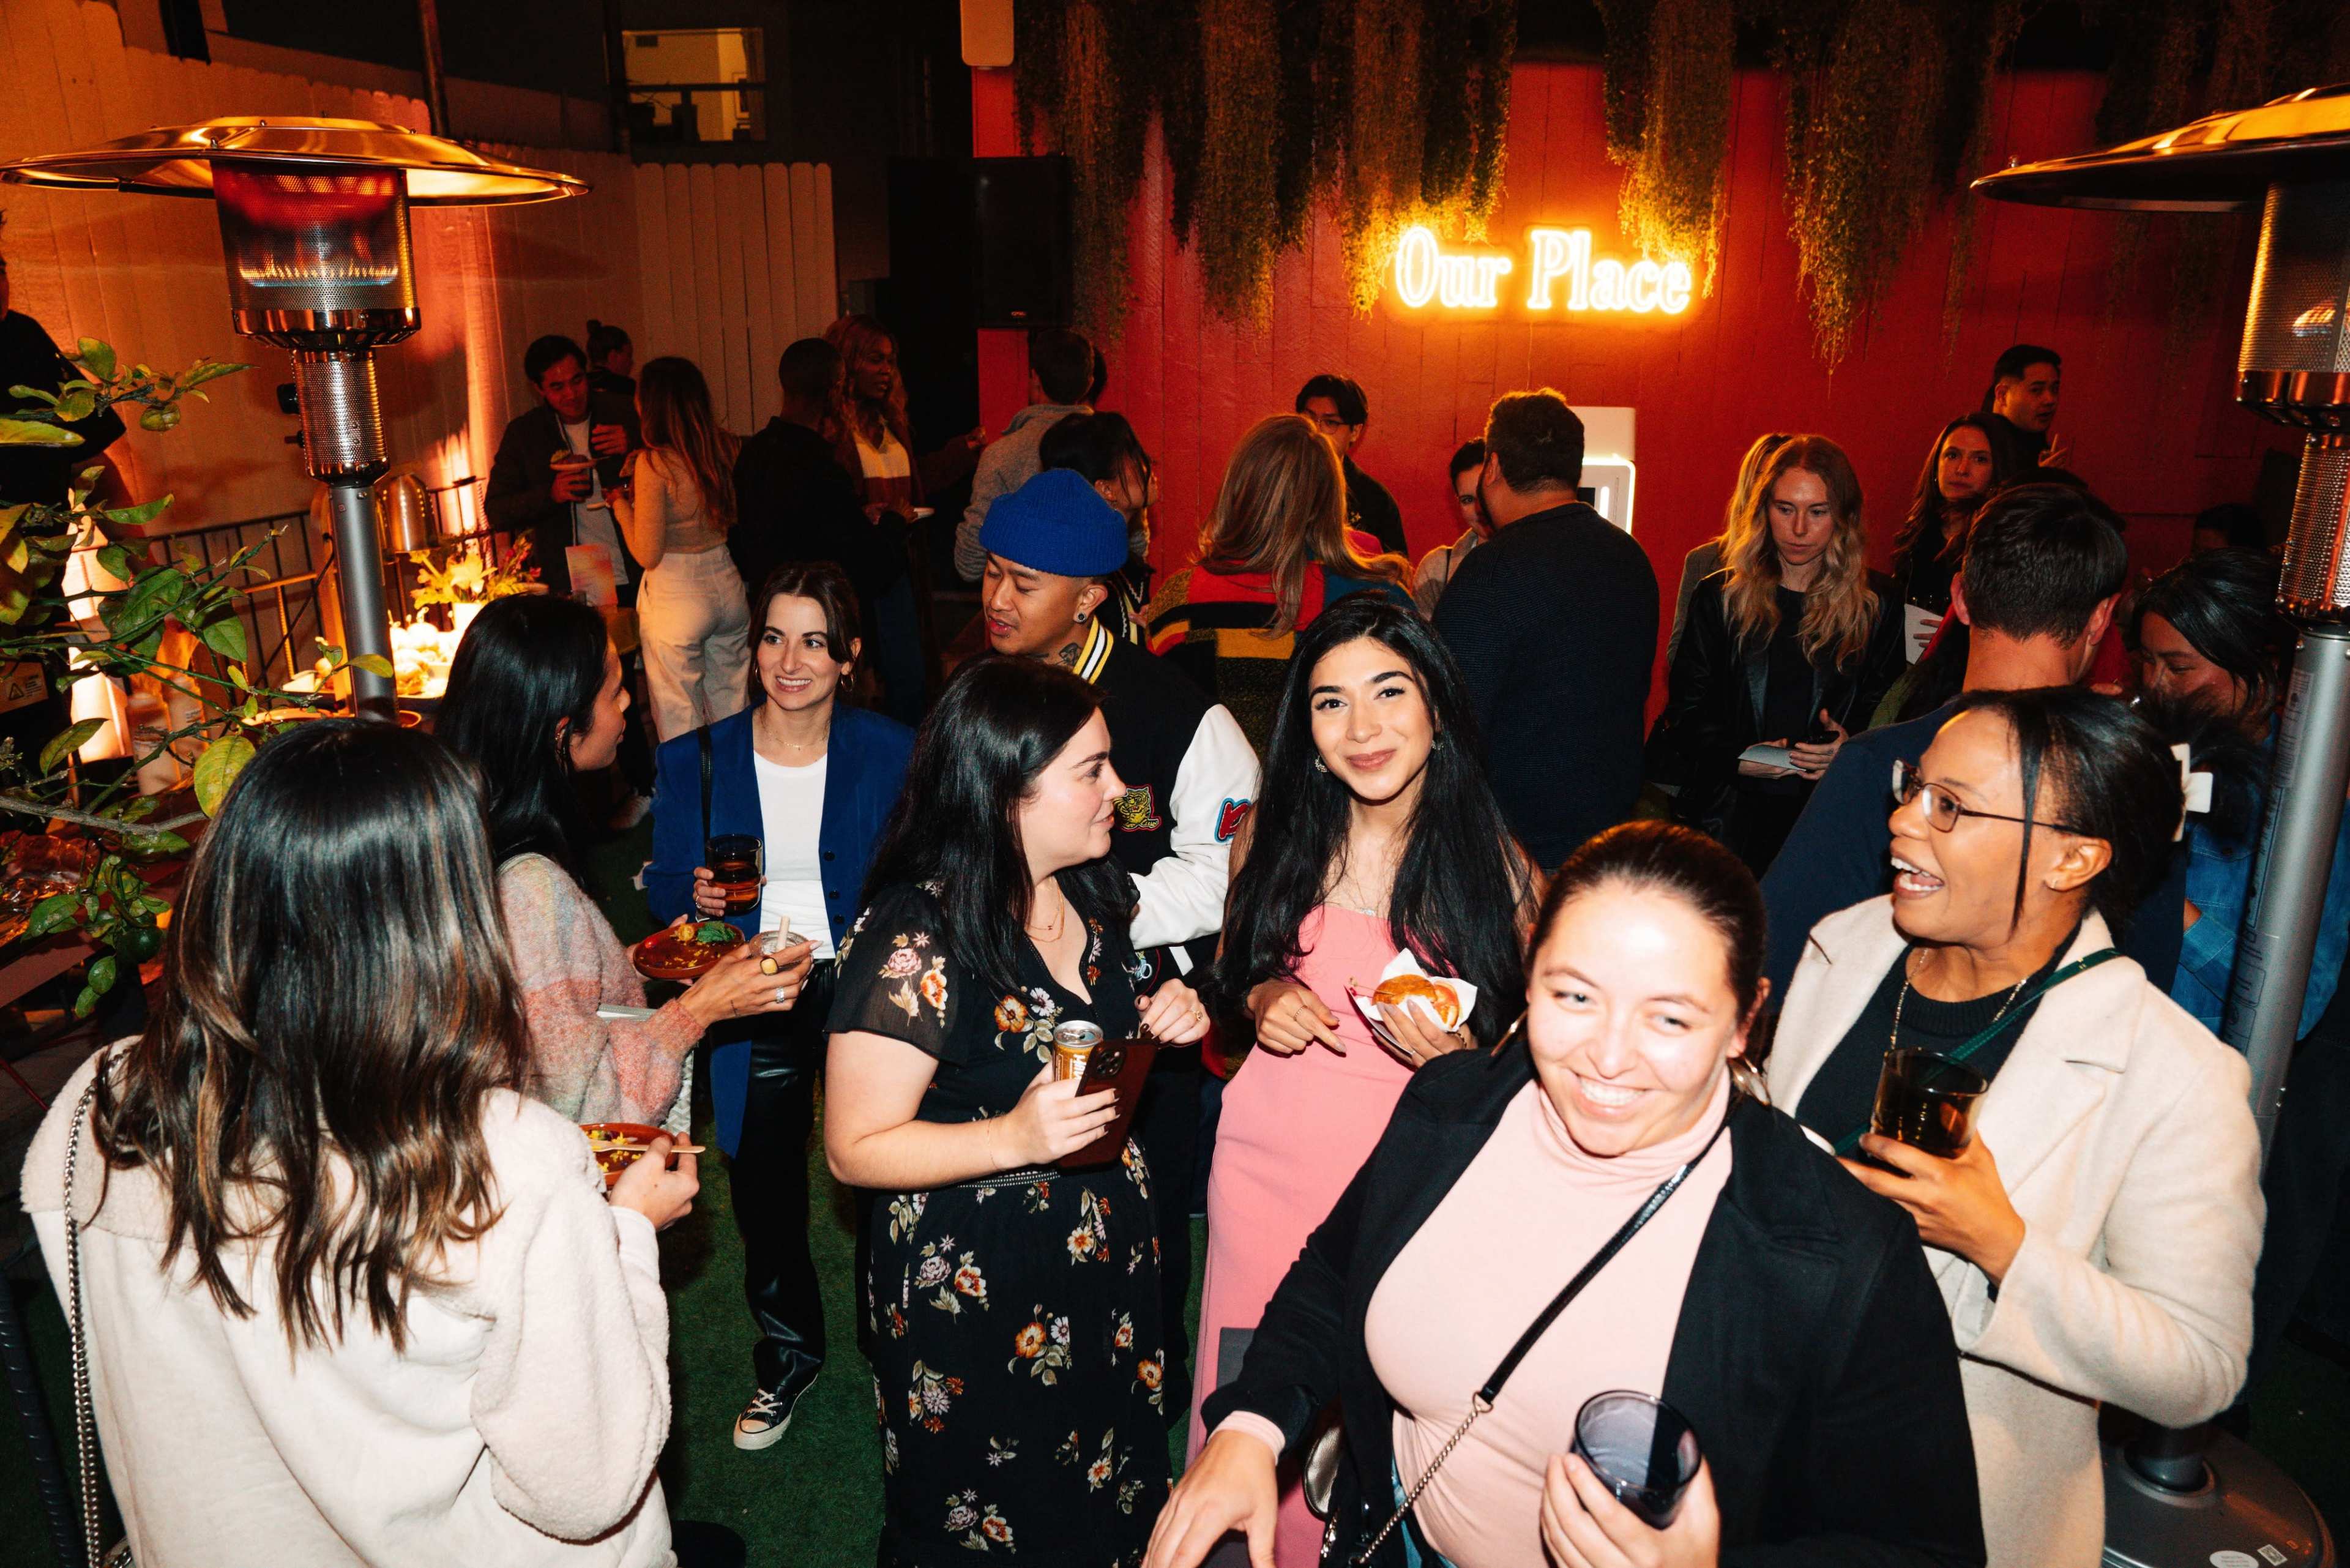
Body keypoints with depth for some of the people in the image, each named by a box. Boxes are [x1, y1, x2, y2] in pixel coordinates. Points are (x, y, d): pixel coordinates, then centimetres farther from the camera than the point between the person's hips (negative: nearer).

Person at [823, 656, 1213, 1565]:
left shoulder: (1087, 894, -1)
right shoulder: (913, 942, -25)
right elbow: (855, 1149, -20)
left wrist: (1160, 1021, -4)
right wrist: (1015, 1139, -33)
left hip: (1108, 1261, 7)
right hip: (974, 1297, -7)